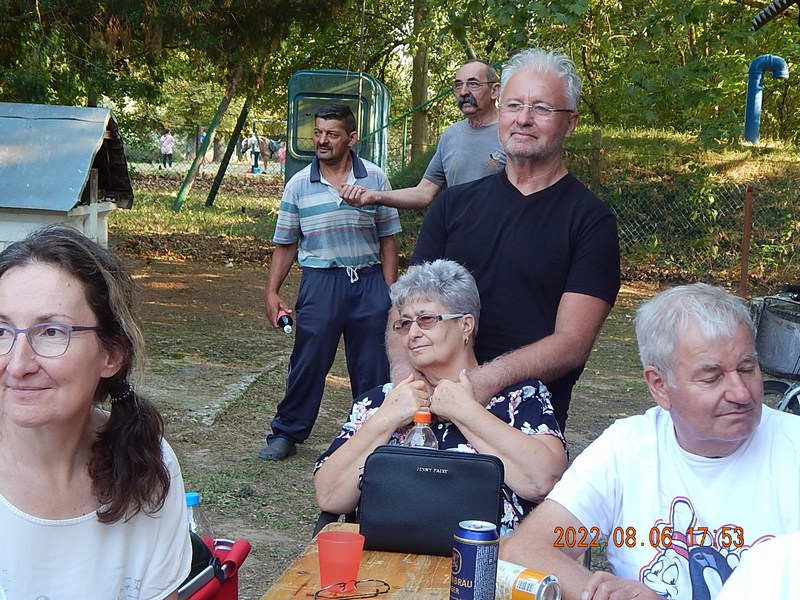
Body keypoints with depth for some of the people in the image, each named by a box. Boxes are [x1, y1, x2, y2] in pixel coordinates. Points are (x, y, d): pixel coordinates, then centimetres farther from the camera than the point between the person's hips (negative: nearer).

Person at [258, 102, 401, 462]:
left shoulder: (375, 178, 3)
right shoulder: (298, 185, 3)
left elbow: (387, 239, 6)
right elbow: (285, 244, 9)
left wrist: (389, 290, 1)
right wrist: (271, 291, 3)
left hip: (369, 282, 1)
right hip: (320, 281, 0)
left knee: (373, 366, 7)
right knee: (308, 361, 4)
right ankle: (286, 433, 19)